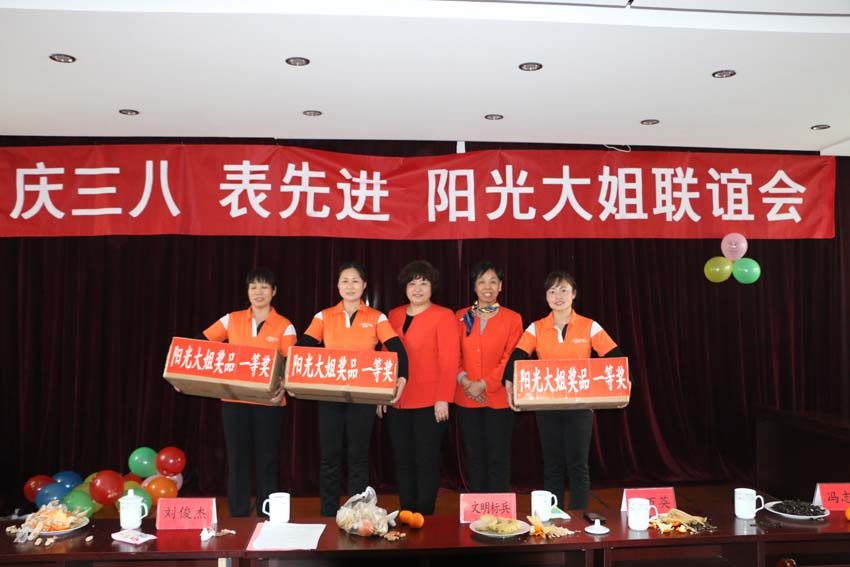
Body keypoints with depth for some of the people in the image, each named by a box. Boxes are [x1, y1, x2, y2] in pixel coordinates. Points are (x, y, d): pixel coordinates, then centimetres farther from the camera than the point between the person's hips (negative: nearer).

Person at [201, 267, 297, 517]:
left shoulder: (284, 326, 0)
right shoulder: (232, 320, 5)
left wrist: (283, 387, -26)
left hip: (268, 402, -2)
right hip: (234, 400, 2)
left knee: (267, 461, 6)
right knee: (237, 460, 7)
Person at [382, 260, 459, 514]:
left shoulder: (444, 316, -3)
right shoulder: (394, 315, 12)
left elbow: (450, 361, -8)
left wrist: (443, 399, -14)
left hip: (430, 403, -5)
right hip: (397, 402, 5)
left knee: (427, 462, 2)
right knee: (403, 463, 10)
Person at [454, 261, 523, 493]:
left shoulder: (512, 318, 0)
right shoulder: (461, 317, 8)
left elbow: (511, 358, -6)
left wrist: (484, 384, -13)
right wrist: (464, 380, -11)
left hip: (498, 398, -2)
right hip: (466, 398, 3)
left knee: (498, 458, 3)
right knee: (474, 457, 10)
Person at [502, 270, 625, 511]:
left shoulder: (590, 327, -1)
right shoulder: (536, 328, 2)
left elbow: (616, 357, -6)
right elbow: (517, 357, -9)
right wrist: (509, 383, -28)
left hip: (580, 406, -1)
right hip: (546, 407, 2)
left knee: (578, 466, 2)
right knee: (552, 466, 10)